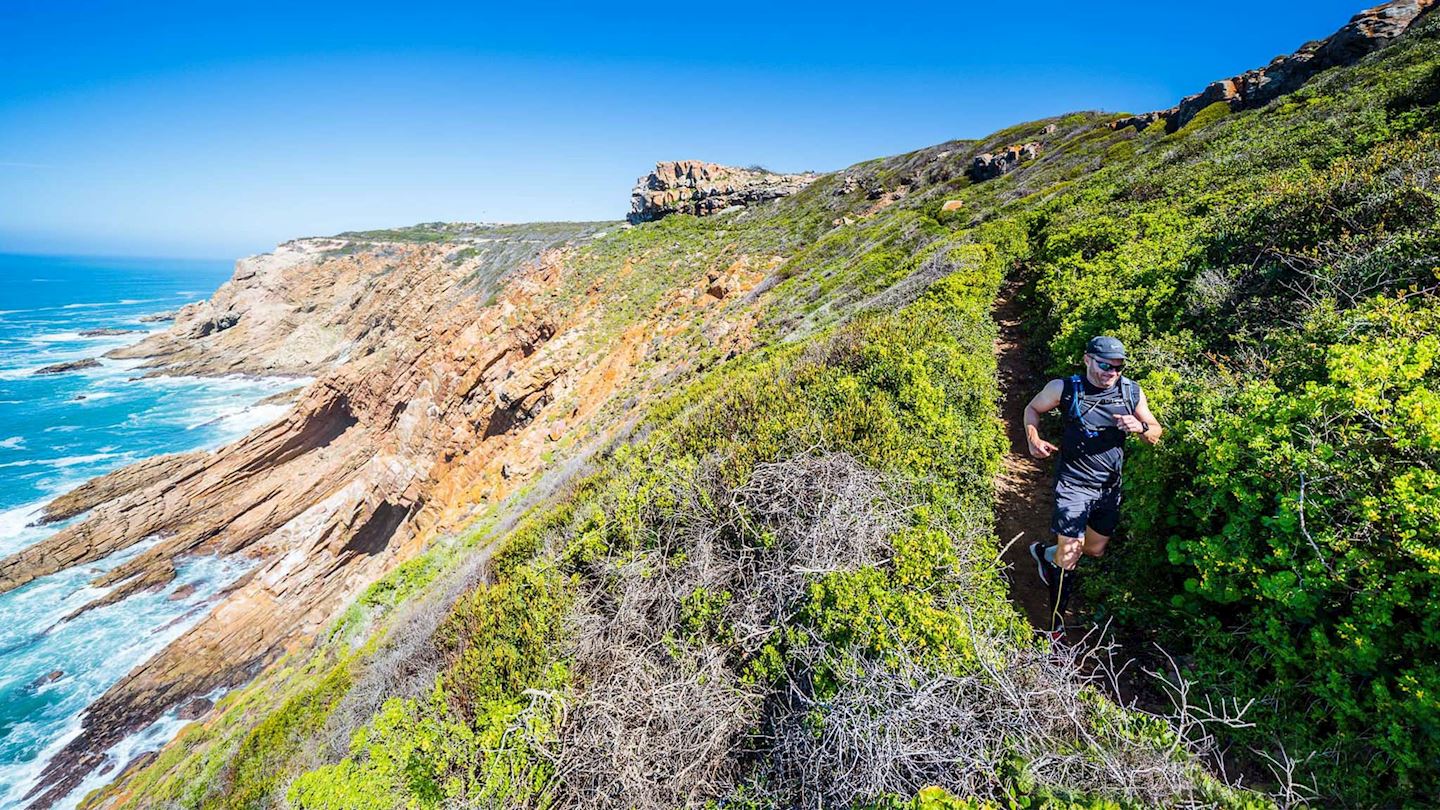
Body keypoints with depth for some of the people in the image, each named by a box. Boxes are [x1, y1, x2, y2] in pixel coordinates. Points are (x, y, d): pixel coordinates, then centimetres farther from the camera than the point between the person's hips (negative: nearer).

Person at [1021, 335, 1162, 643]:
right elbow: (1033, 408, 5)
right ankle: (1056, 620, 11)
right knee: (1069, 557, -7)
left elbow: (1156, 434, 7)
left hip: (1110, 487, 5)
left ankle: (1045, 553, 45)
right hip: (1074, 483, -4)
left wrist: (1140, 427, -17)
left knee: (1095, 549, 17)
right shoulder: (1064, 388, -11)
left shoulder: (1132, 392, -1)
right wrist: (1033, 439, -14)